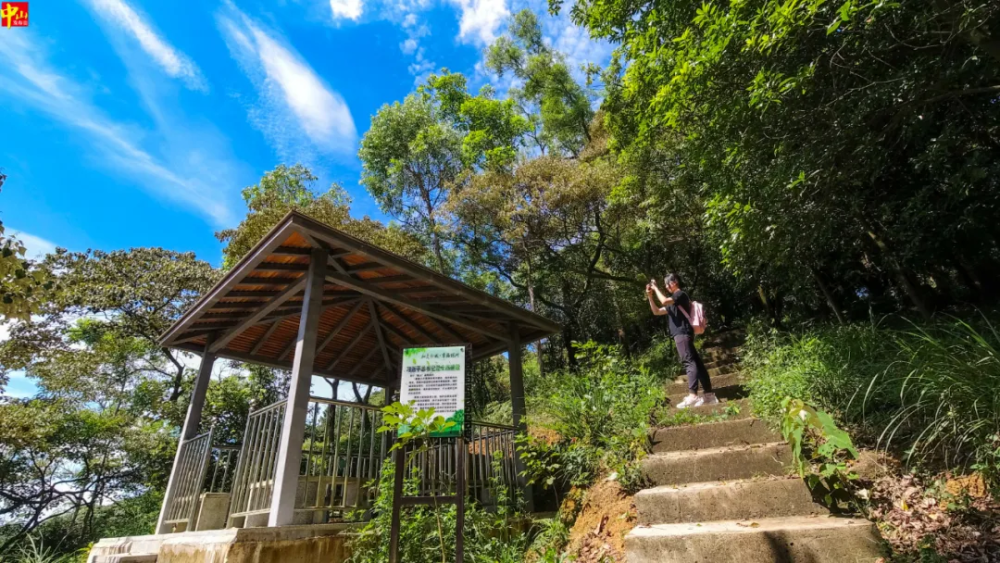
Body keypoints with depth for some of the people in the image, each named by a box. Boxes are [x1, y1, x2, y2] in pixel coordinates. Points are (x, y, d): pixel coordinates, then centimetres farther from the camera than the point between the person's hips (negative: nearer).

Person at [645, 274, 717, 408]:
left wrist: (656, 288, -6)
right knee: (696, 362, 6)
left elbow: (664, 301, -20)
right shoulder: (673, 302, 25)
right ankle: (709, 395, 8)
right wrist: (649, 296, 15)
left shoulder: (680, 294, -3)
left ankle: (692, 396, -23)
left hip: (682, 333, -10)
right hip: (682, 334, 10)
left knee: (689, 362, -16)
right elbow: (657, 311, 25)